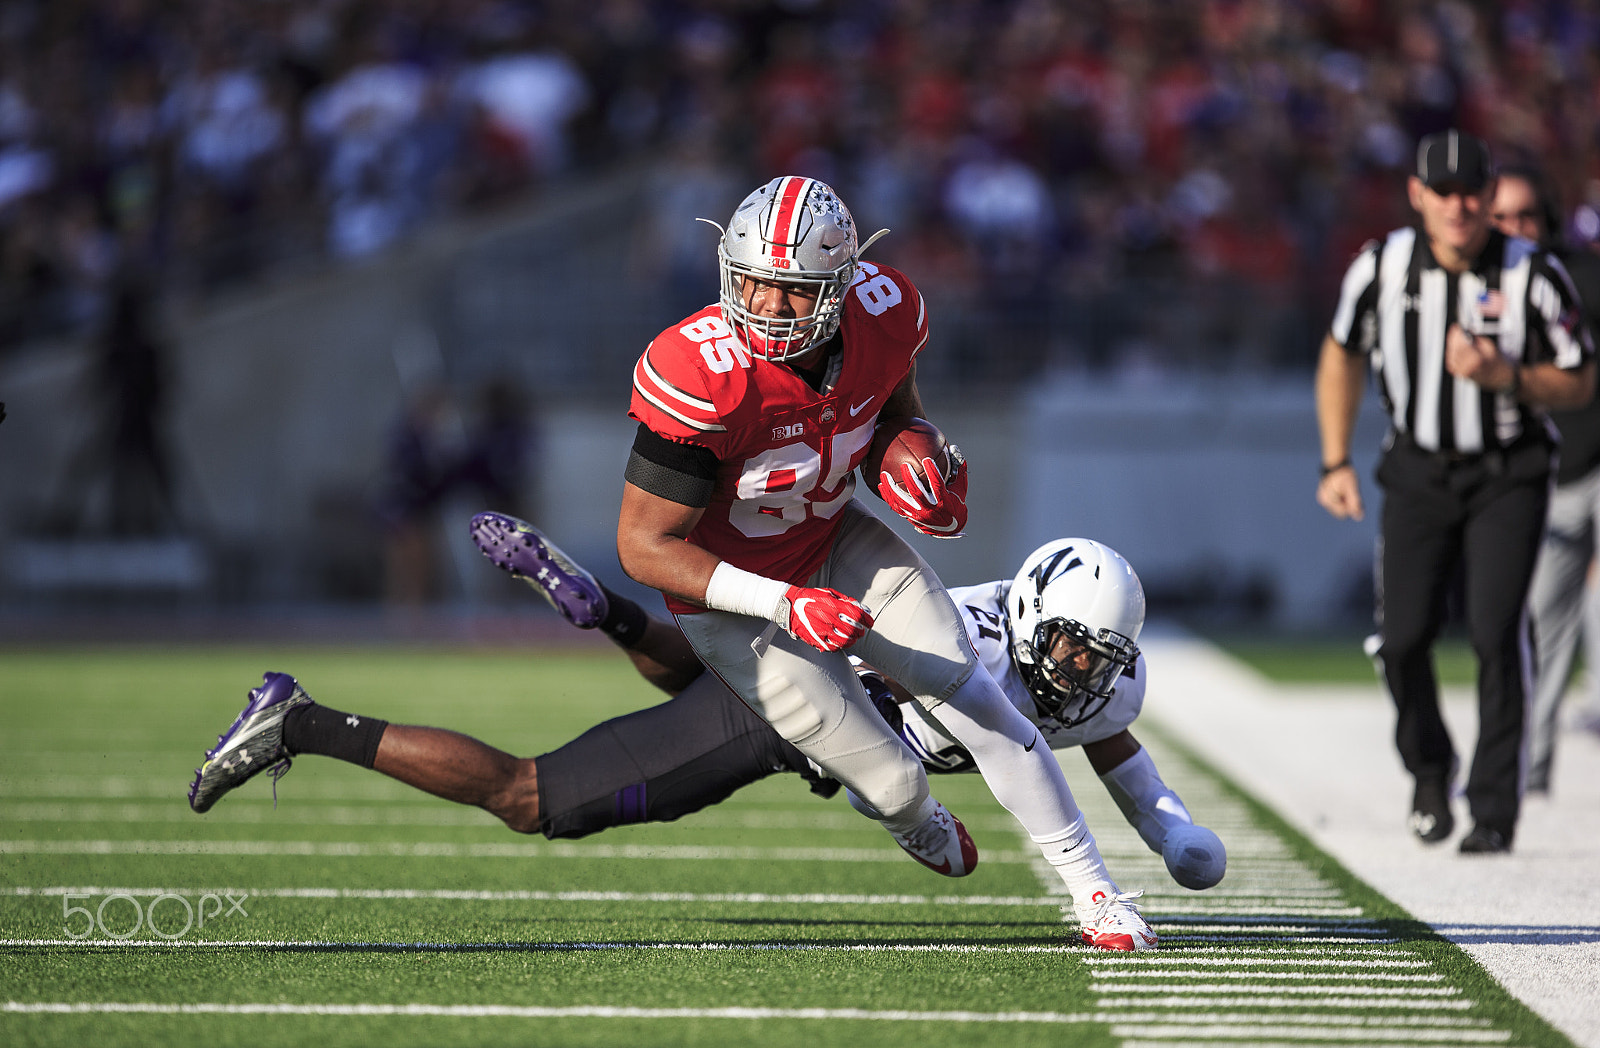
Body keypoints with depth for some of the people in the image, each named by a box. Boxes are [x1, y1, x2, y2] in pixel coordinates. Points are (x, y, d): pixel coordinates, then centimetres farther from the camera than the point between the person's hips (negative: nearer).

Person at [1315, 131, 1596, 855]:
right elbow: (1342, 355, 10)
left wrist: (1502, 376, -23)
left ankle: (1493, 809, -8)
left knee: (1496, 631, -16)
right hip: (1418, 472, 2)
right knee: (1403, 638, -5)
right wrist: (1336, 463, 5)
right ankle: (1428, 769, 24)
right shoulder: (1381, 268, -7)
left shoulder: (1535, 277, -15)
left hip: (1508, 476, -2)